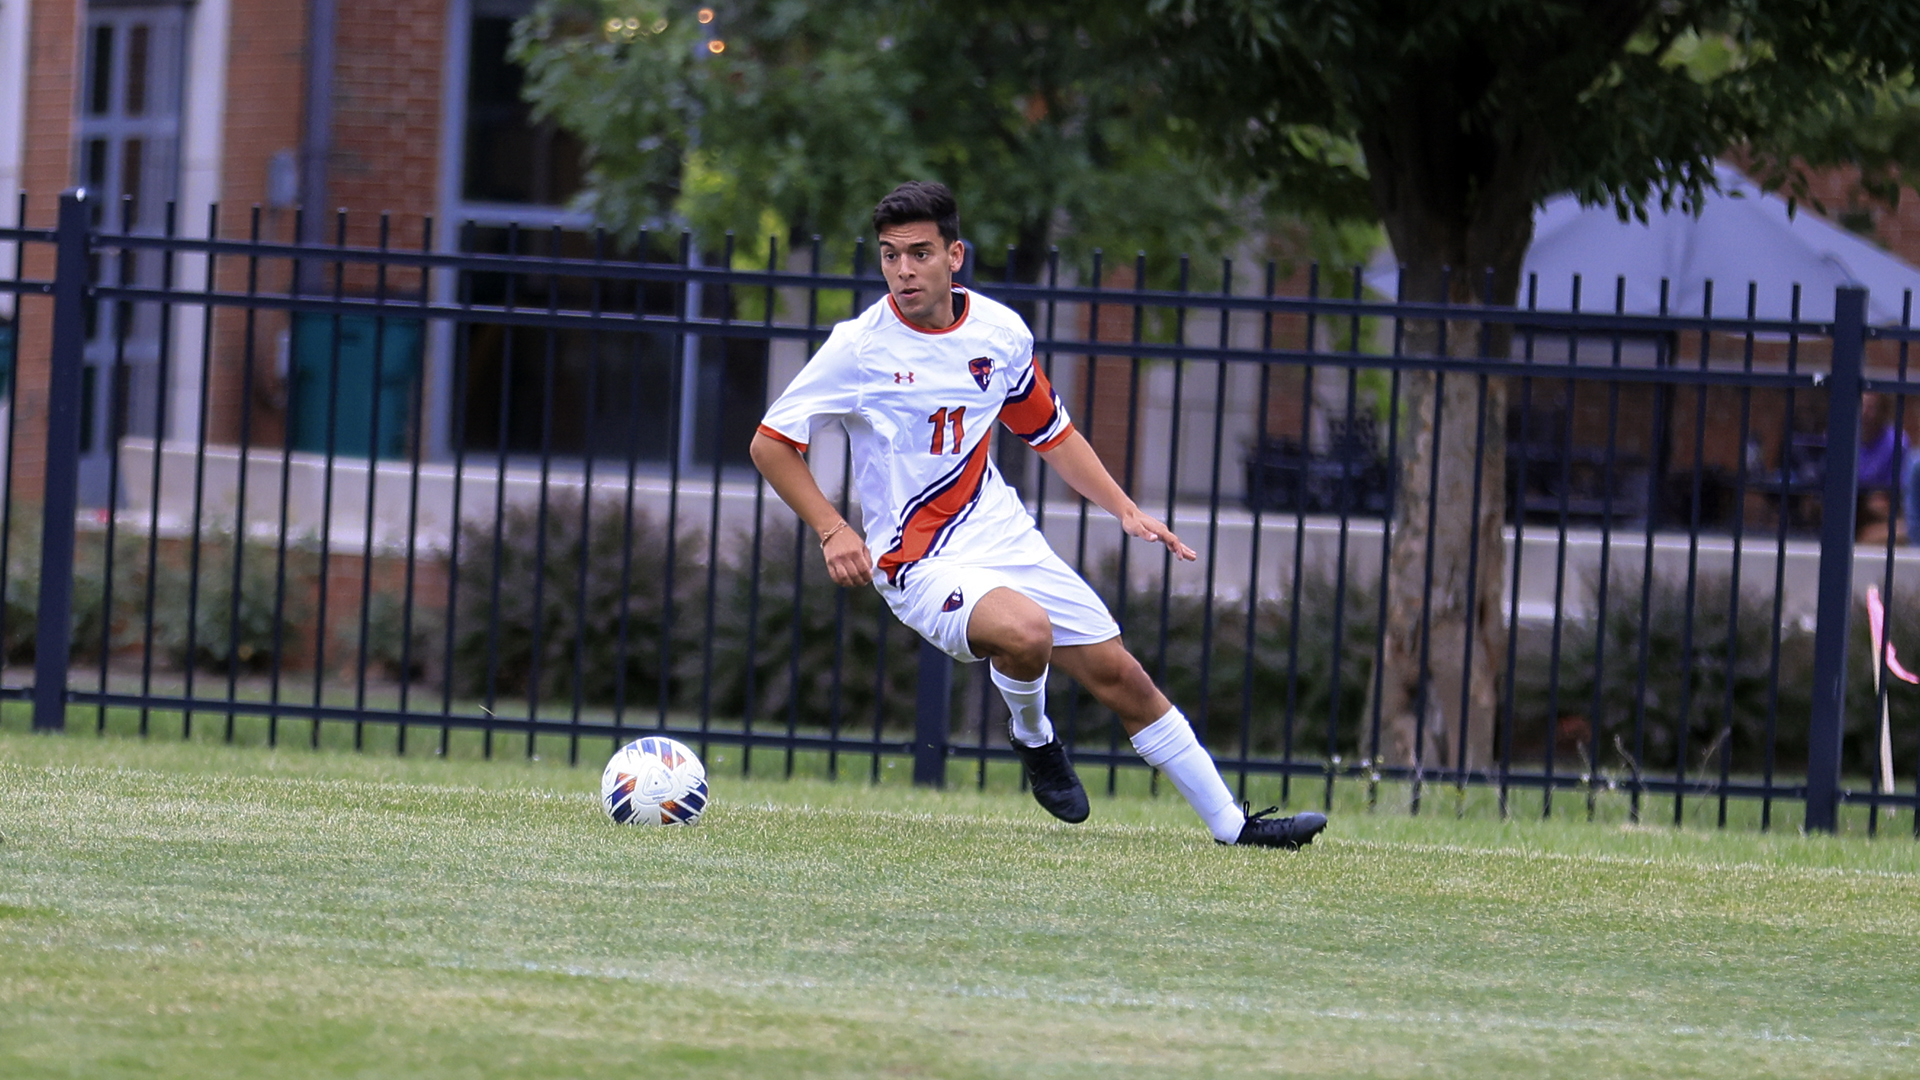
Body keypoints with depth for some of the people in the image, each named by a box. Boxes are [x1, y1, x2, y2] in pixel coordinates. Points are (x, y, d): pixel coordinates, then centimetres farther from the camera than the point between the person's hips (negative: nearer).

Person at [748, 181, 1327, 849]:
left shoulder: (1000, 332, 1)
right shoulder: (860, 347, -13)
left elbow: (1052, 433, 17)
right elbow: (771, 443, -6)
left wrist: (1125, 510, 7)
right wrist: (833, 531, -16)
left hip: (1007, 539, 5)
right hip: (921, 563, -5)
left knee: (1120, 677, 5)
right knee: (1025, 630, -34)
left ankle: (1232, 825, 18)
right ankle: (1032, 737, -1)